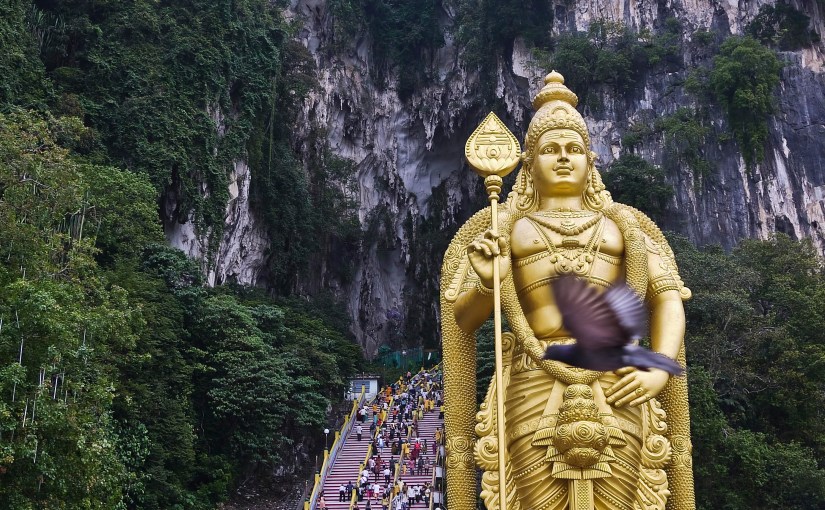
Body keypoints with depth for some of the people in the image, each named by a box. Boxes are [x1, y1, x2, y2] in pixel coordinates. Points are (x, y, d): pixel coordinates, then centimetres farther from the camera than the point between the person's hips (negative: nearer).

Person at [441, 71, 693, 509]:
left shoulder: (620, 226, 19)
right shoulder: (508, 230, 15)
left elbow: (667, 299, 12)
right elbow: (462, 318, 11)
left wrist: (661, 369, -4)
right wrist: (486, 282, -10)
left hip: (617, 390, 1)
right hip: (535, 392, -1)